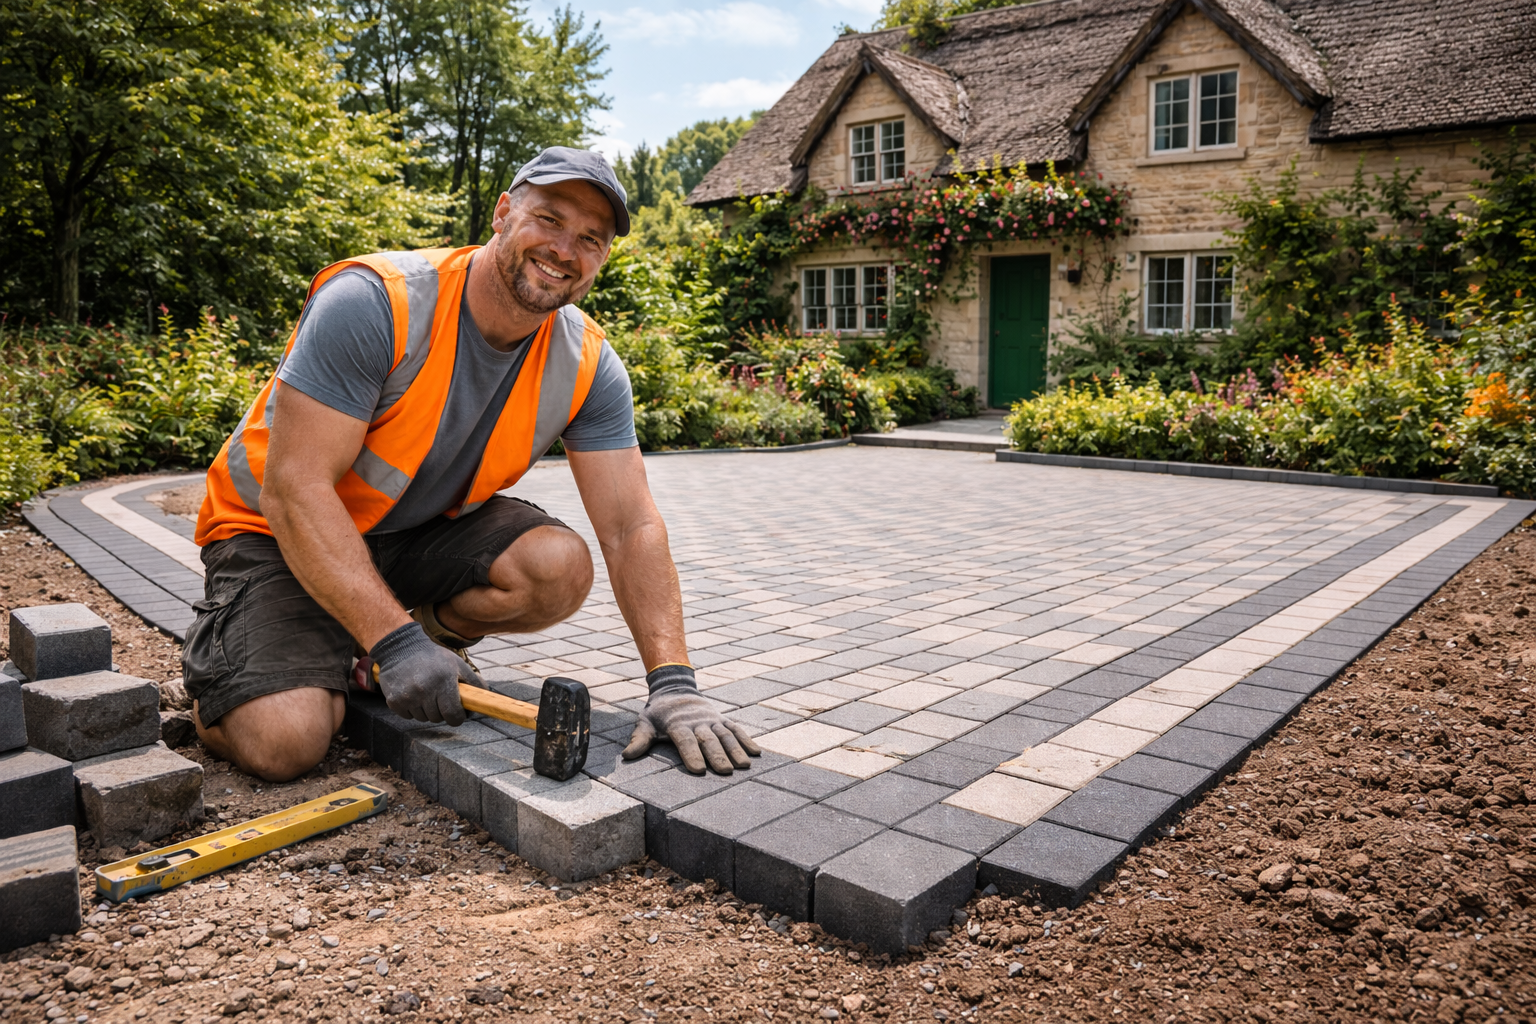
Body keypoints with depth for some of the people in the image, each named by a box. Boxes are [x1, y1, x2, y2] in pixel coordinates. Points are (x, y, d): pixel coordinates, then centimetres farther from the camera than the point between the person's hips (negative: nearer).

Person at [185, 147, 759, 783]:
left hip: (424, 528, 4)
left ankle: (432, 631, 6)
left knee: (561, 567, -25)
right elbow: (293, 490, -28)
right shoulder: (373, 303, -26)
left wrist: (673, 682, -26)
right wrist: (394, 642, -34)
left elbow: (632, 529, -15)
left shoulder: (588, 366, -12)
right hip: (278, 530, -3)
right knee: (283, 741, -23)